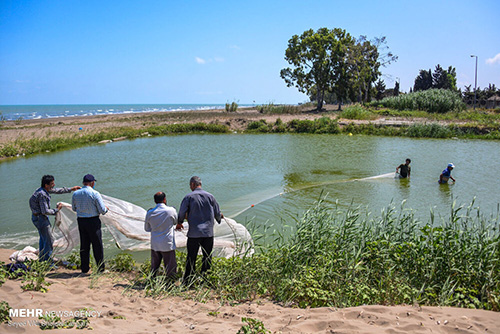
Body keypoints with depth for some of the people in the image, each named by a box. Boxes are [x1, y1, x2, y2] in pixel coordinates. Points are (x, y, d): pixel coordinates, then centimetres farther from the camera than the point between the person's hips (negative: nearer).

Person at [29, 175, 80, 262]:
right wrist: (56, 209, -14)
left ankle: (41, 259, 37)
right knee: (49, 241, -4)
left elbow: (57, 190, 18)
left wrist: (70, 189, 21)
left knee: (43, 238, 23)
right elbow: (45, 211, -26)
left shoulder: (45, 190, 3)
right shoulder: (42, 195, -26)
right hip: (40, 218, -11)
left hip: (36, 217, 11)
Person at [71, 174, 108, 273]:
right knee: (97, 245, 5)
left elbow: (74, 208, 15)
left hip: (81, 221, 5)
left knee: (84, 245, 15)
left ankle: (85, 268, 22)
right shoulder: (95, 194, -13)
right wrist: (106, 209, 9)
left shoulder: (76, 194, 2)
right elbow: (102, 210, -13)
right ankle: (101, 268, 10)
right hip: (93, 221, -5)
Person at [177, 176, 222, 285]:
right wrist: (219, 217, 31)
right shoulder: (210, 196, 3)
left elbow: (182, 213, 0)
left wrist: (179, 223, 20)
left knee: (191, 258, 6)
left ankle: (187, 281, 11)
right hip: (208, 232, 2)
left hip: (194, 233, -2)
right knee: (207, 257, 11)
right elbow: (217, 213, 8)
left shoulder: (189, 197, -4)